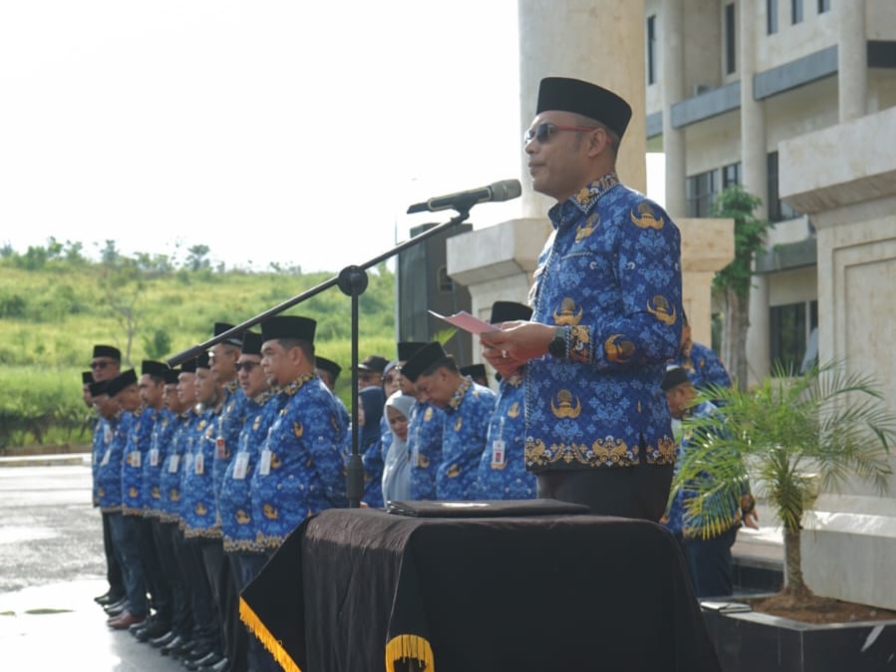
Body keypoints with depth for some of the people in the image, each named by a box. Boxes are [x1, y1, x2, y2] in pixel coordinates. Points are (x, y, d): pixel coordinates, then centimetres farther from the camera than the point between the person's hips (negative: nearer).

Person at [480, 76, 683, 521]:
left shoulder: (634, 218, -6)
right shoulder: (560, 234, 23)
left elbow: (660, 333, -17)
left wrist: (554, 340, -20)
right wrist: (518, 356, 8)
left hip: (615, 459, -9)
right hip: (557, 460, 9)